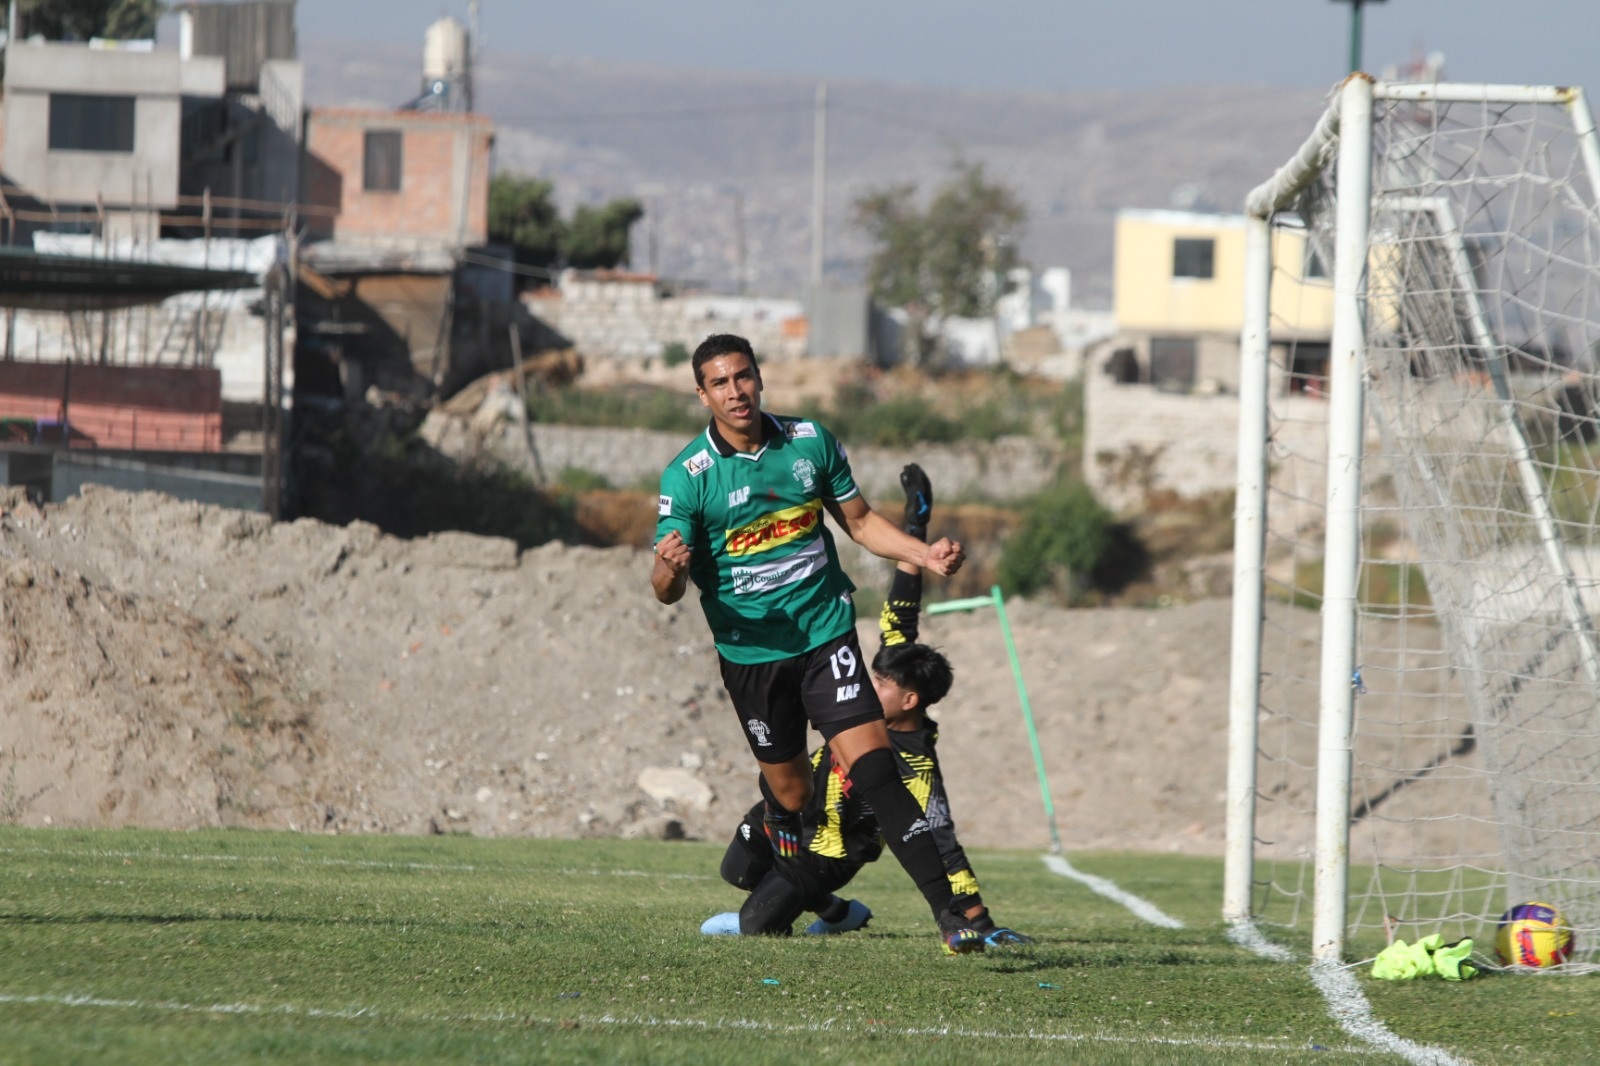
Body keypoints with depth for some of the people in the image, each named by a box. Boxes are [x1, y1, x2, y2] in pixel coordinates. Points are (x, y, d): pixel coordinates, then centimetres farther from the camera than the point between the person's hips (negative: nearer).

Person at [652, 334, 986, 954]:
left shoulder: (810, 441, 0)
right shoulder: (687, 477, -10)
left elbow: (859, 519, 14)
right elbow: (667, 592, -10)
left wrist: (925, 554, 0)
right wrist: (670, 568, -34)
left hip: (825, 631, 1)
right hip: (750, 652, -1)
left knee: (871, 764, -16)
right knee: (791, 792, 9)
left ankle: (946, 909, -20)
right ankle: (776, 819, 50)